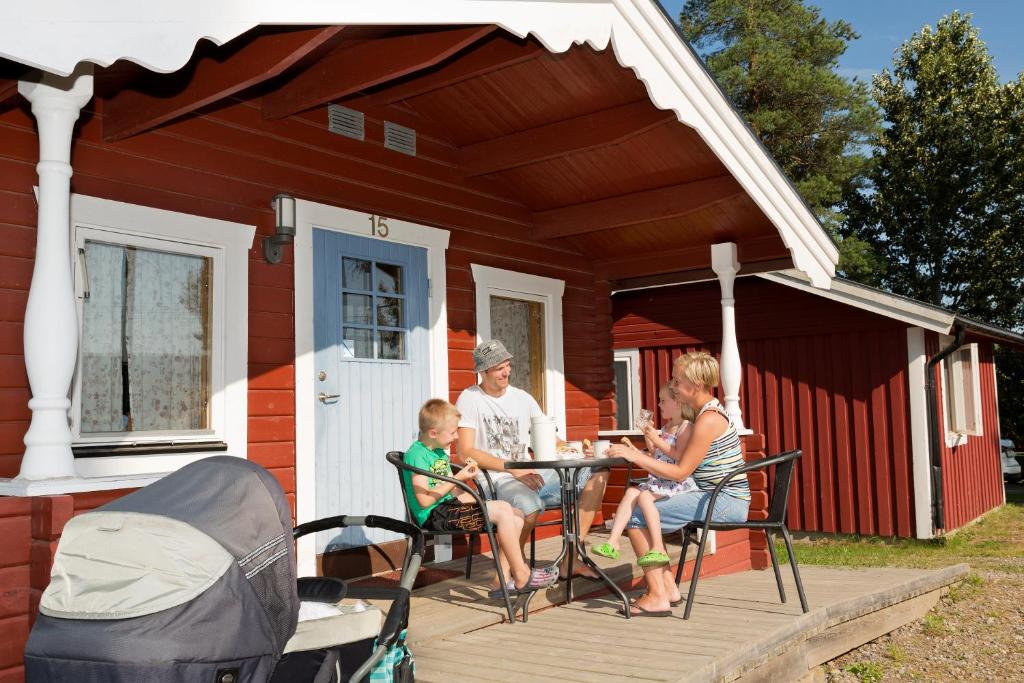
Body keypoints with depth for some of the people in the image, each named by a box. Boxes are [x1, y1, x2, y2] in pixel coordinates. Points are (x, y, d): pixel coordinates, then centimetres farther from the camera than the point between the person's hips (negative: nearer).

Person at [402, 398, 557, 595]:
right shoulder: (416, 454, -12)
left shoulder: (440, 453, 18)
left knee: (516, 518, 0)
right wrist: (458, 478, -15)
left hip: (448, 508, 10)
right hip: (434, 515, -10)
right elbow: (424, 500, -20)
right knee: (502, 512, -22)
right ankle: (522, 577, -10)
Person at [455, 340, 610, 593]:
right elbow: (465, 453, -13)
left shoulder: (522, 398, 14)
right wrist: (513, 469, -20)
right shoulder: (470, 399, -3)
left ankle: (571, 558, -8)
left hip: (532, 474, 7)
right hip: (497, 479, -7)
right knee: (529, 506, -40)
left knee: (598, 472, -5)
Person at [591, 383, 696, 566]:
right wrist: (648, 435, 14)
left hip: (678, 482, -9)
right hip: (658, 479, 9)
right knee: (631, 492, -9)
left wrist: (657, 439, -17)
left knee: (644, 495, -26)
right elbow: (655, 453, 25)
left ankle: (658, 549, -27)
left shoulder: (685, 427, -9)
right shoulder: (666, 427, 20)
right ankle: (613, 542, -13)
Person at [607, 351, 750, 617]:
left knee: (636, 517, -13)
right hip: (715, 497, 11)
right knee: (644, 509, 15)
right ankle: (668, 586, 14)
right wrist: (637, 454, 5)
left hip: (725, 502, -11)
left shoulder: (709, 419, -18)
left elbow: (680, 472, -17)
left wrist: (635, 456, -16)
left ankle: (658, 597, -8)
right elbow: (678, 456, 13)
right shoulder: (706, 412, 14)